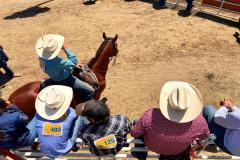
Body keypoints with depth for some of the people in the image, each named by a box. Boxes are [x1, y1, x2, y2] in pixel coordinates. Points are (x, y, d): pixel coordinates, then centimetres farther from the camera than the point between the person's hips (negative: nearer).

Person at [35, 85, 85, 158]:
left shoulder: (39, 114, -17)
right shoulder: (70, 114, -23)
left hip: (44, 151, 3)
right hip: (62, 151, -3)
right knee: (78, 117, 0)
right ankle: (72, 142, 12)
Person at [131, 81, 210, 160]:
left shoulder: (150, 116, -42)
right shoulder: (199, 122, -35)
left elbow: (134, 133, -23)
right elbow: (205, 136, -11)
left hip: (152, 146, -1)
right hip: (178, 151, 2)